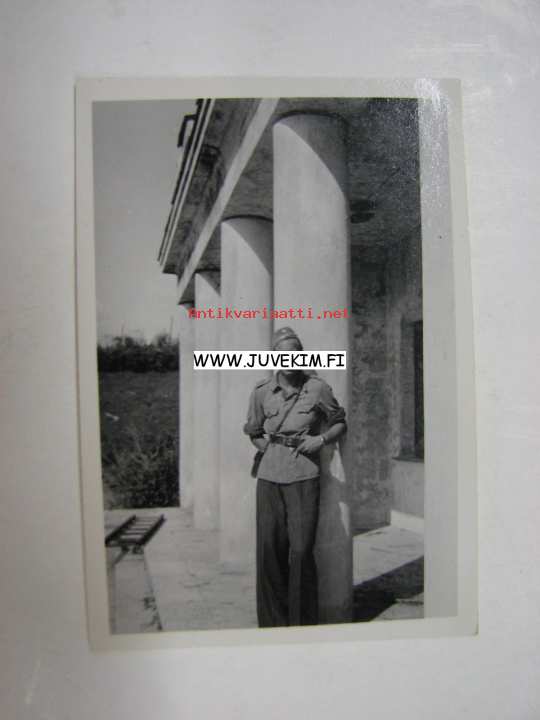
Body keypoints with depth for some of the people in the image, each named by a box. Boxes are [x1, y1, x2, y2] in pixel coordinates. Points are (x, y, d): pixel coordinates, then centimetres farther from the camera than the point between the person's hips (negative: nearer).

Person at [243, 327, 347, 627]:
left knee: (301, 550, -6)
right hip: (269, 476, 3)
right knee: (269, 549, 4)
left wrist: (322, 439, -5)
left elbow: (340, 423, 12)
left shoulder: (317, 387, 1)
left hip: (304, 475, -2)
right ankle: (273, 622, 22)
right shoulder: (261, 392, 7)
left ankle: (303, 623, 14)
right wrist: (267, 446, 4)